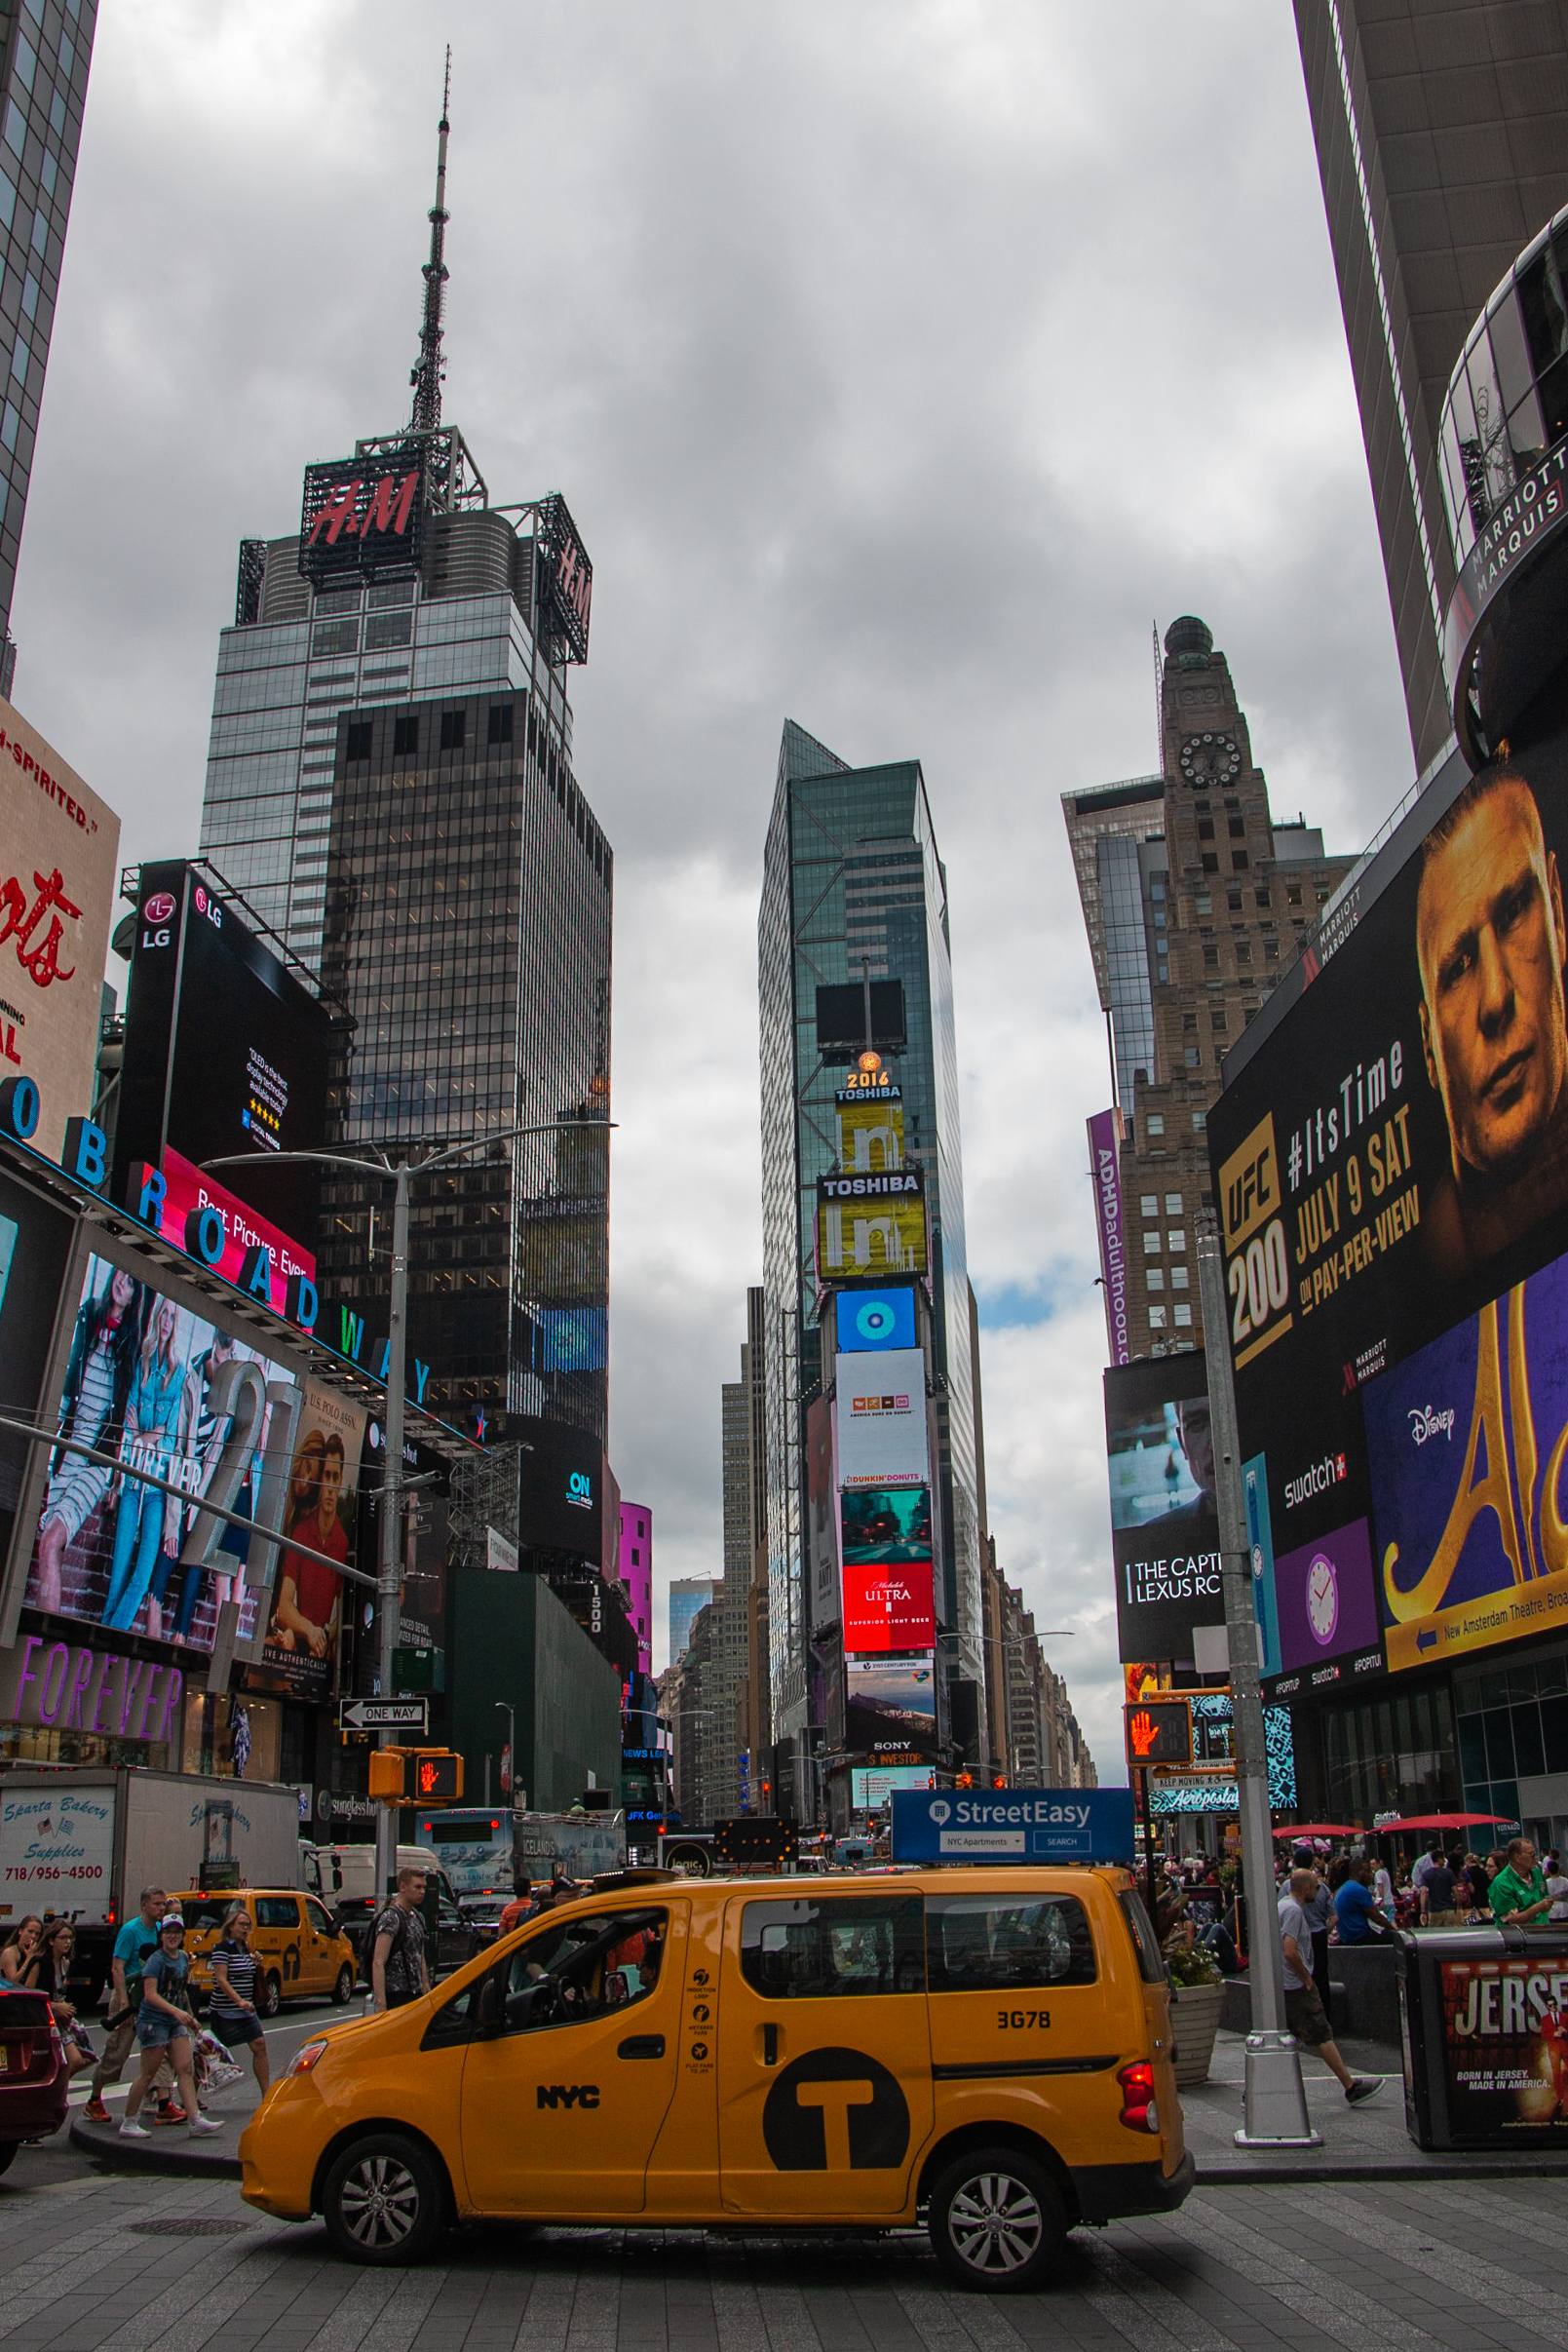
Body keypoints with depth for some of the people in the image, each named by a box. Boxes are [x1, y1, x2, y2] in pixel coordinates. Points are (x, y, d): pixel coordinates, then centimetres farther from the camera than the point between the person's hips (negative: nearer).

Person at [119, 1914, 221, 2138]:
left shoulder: (183, 1958, 10)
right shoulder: (156, 1960, -12)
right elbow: (150, 1994, -20)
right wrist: (176, 2011, -29)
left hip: (176, 2023, 7)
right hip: (154, 2021, -7)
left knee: (185, 2070, 0)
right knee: (148, 2074, -1)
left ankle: (196, 2120, -3)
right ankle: (128, 2123, 11)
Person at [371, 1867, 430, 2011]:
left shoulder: (417, 1917, 14)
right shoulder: (391, 1918, -12)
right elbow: (378, 1963, -19)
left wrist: (426, 1989, 17)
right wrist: (380, 2003, -25)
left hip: (415, 1995, 8)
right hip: (395, 1998, -8)